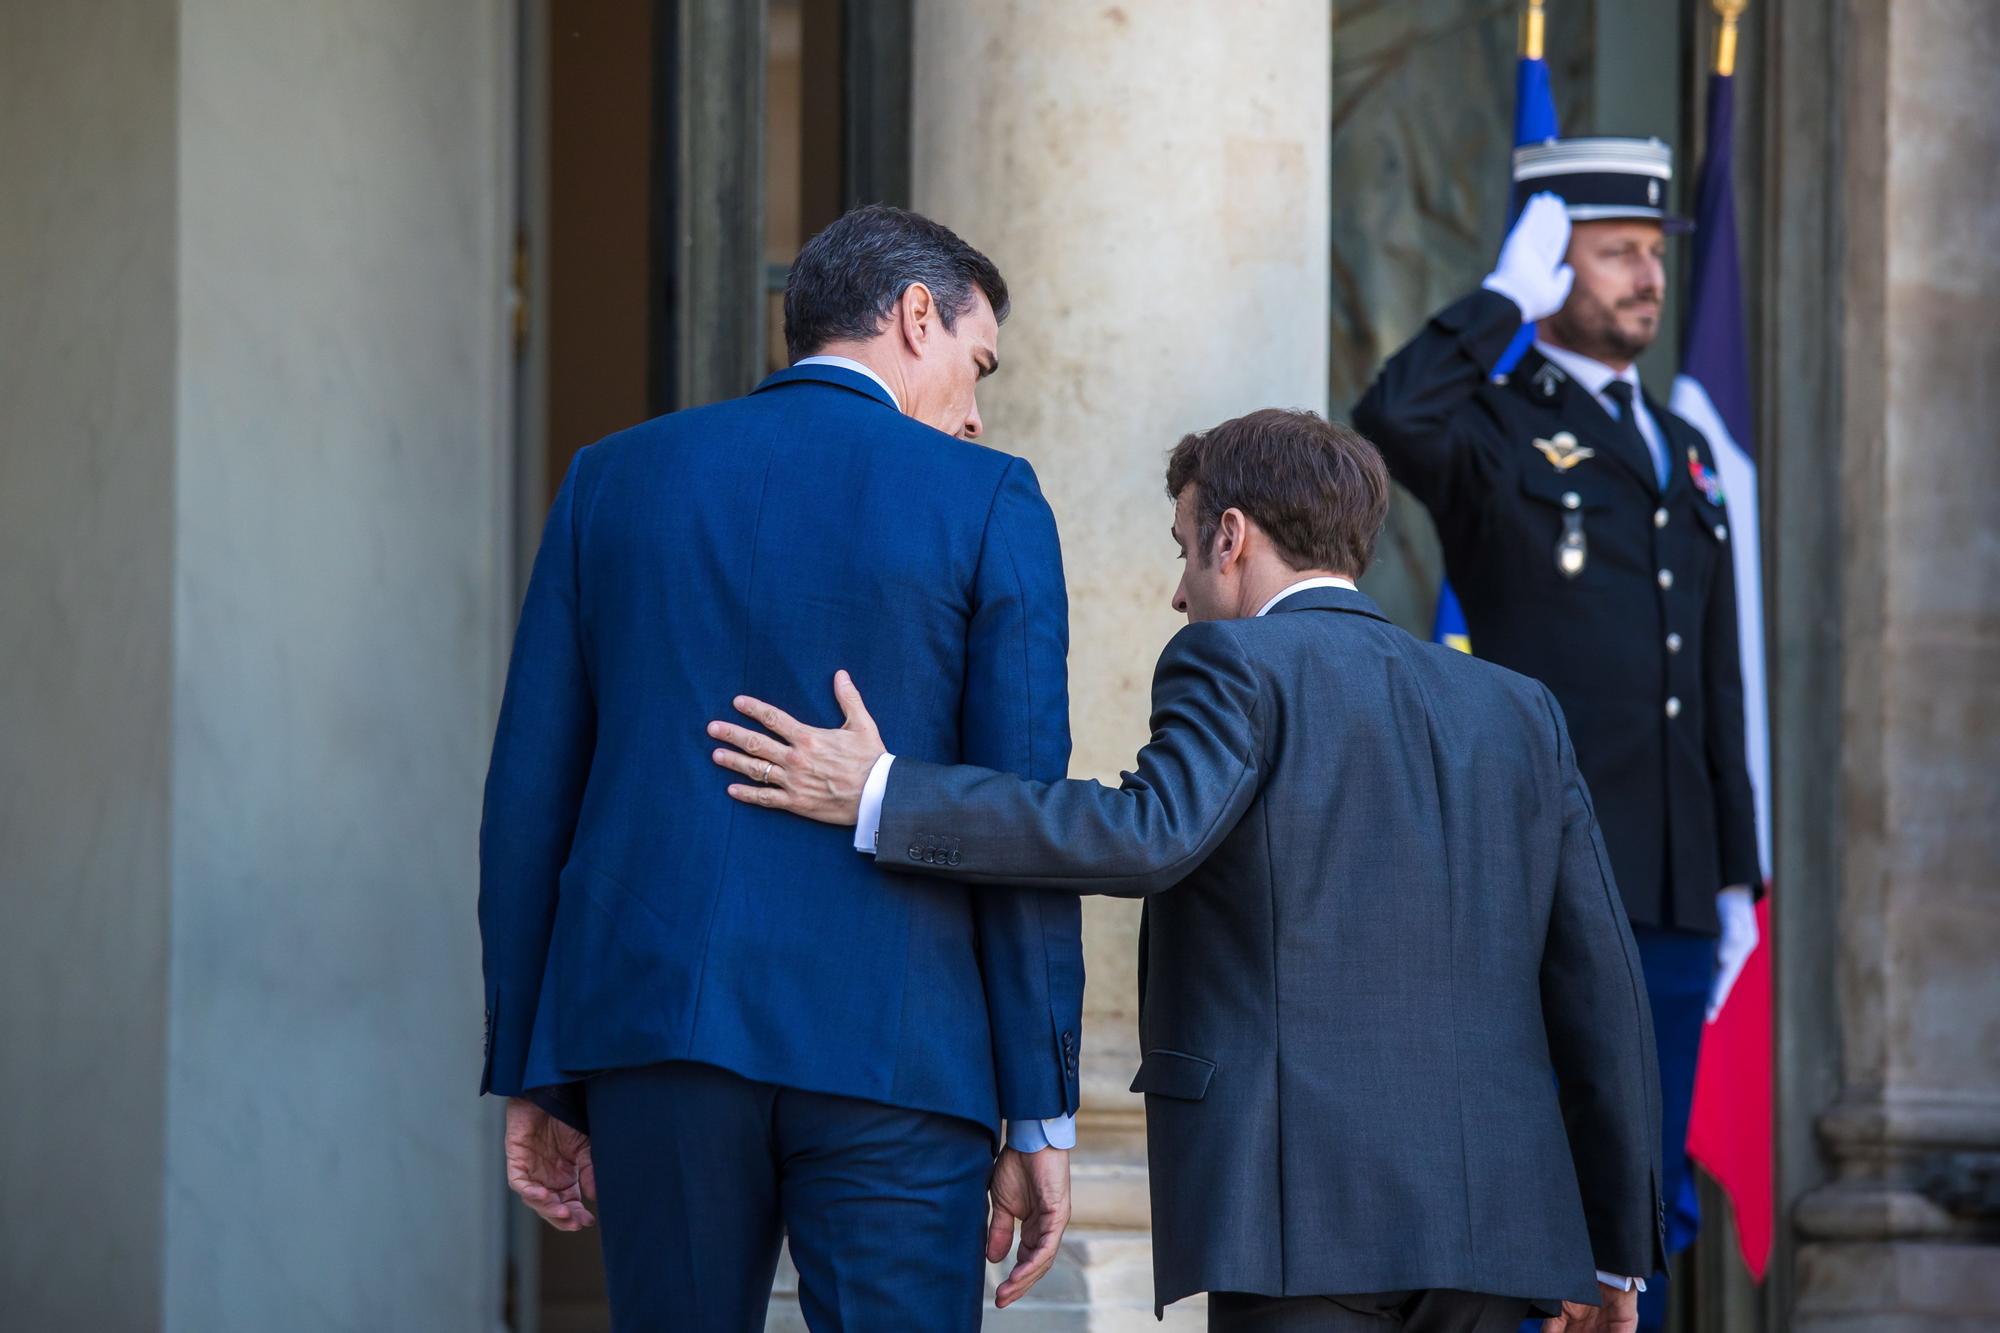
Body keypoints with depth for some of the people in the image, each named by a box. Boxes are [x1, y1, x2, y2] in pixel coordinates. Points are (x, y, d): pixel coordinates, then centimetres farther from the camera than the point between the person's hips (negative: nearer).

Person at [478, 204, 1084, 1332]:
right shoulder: (987, 502, 2)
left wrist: (534, 1081, 13)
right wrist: (1041, 1117, 0)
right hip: (891, 1052, -3)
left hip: (651, 1020, 3)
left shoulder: (616, 479, 11)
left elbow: (530, 791, 9)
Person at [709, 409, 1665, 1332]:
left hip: (1305, 1209, -6)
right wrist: (1615, 1243, 18)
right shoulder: (1518, 713, 17)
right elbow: (1597, 982, 14)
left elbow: (1148, 834, -19)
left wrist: (876, 797, -17)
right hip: (1488, 1222, 6)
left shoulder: (1239, 663, 0)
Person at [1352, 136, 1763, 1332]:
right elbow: (1389, 422, -28)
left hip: (1672, 901, 7)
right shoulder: (1492, 428, -1)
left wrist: (1737, 877, 16)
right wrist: (1507, 297, -16)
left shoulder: (1685, 455, 19)